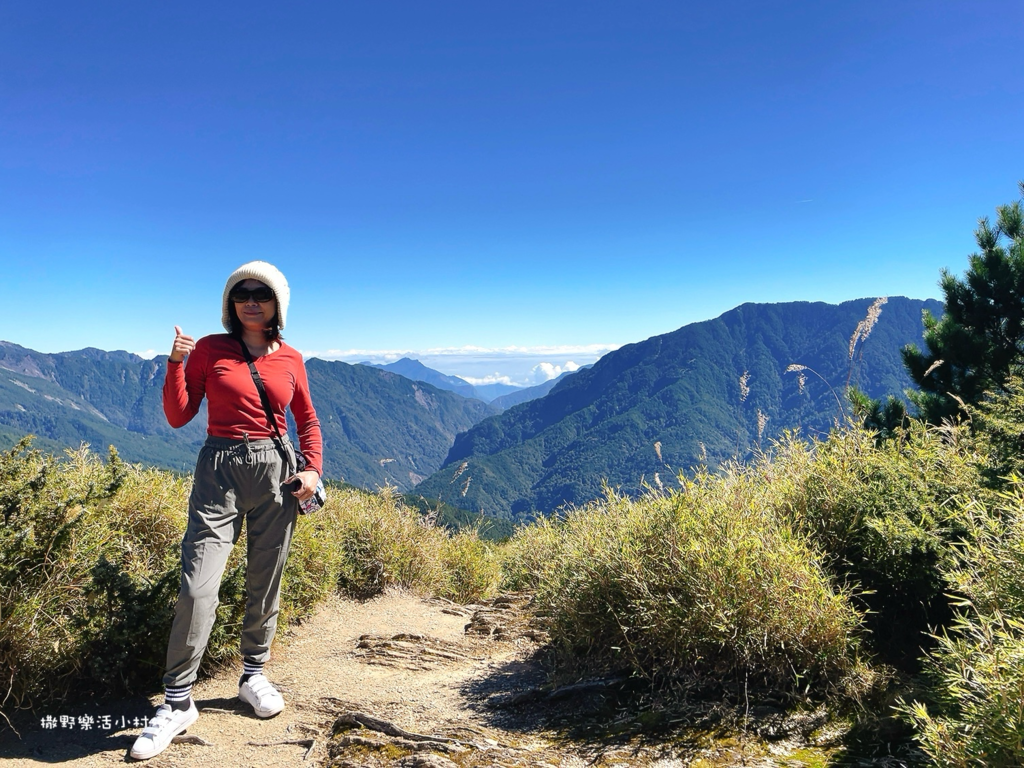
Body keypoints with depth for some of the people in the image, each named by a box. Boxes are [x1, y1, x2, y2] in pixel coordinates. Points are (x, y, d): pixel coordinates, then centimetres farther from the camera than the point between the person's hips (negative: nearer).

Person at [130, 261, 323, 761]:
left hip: (276, 471, 2)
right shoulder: (208, 349, 2)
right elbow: (178, 417, 1)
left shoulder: (290, 360, 7)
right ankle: (178, 701, 6)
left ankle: (253, 674, 30)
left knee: (265, 583, 10)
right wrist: (176, 364, -12)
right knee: (198, 585, -9)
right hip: (220, 470, -2)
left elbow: (308, 421, 16)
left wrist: (313, 468, 2)